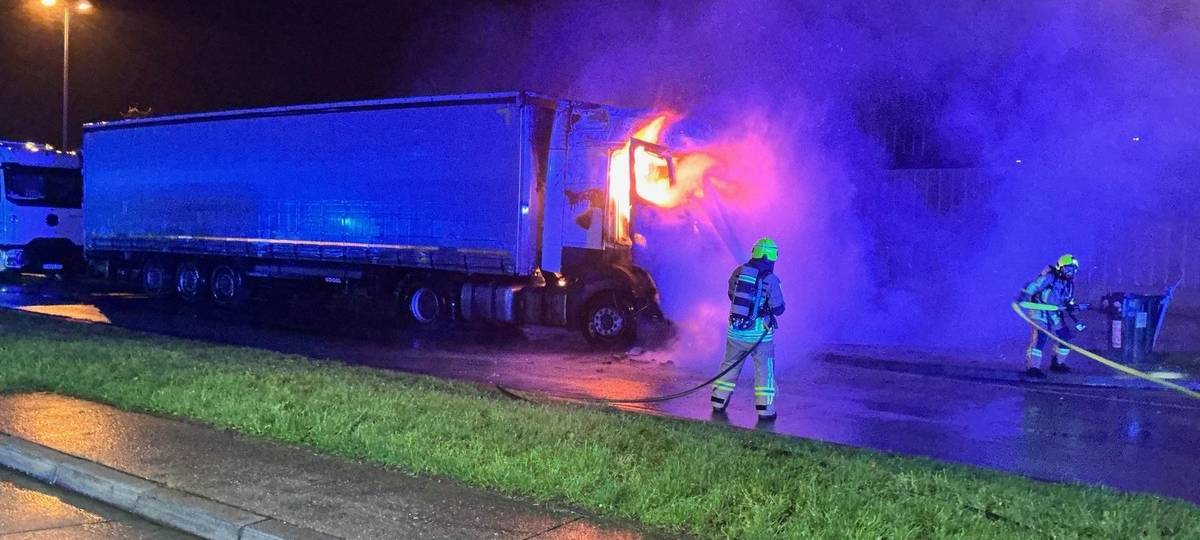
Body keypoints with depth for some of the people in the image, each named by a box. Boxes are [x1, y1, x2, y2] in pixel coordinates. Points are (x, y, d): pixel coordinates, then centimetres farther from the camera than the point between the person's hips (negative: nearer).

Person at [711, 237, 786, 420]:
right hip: (759, 333, -4)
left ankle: (719, 402, 26)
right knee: (765, 370, 8)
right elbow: (778, 309, -9)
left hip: (735, 330, 4)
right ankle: (765, 410, 8)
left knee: (730, 365, 18)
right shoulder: (770, 279, -13)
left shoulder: (738, 272, 0)